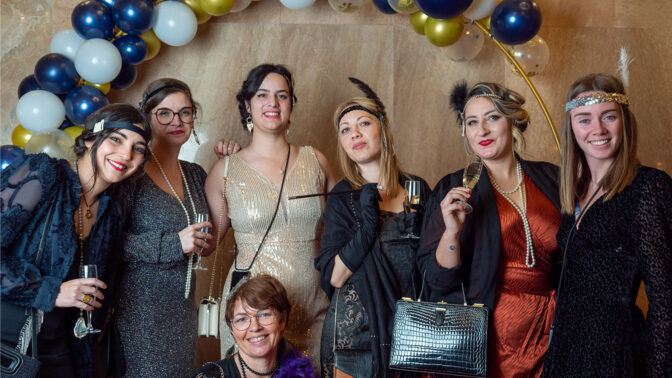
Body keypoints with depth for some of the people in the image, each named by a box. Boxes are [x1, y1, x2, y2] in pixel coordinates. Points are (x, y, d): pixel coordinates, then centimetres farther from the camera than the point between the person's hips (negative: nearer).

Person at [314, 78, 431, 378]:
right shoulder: (342, 198, -2)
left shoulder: (417, 188, 3)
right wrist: (367, 226, -21)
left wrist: (419, 234, -9)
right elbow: (333, 277, -11)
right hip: (356, 328, -2)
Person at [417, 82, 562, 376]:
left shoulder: (551, 179, 2)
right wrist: (452, 230, -24)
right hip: (485, 336, -2)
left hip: (546, 330, 2)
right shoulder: (453, 189, -4)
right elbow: (438, 282, -9)